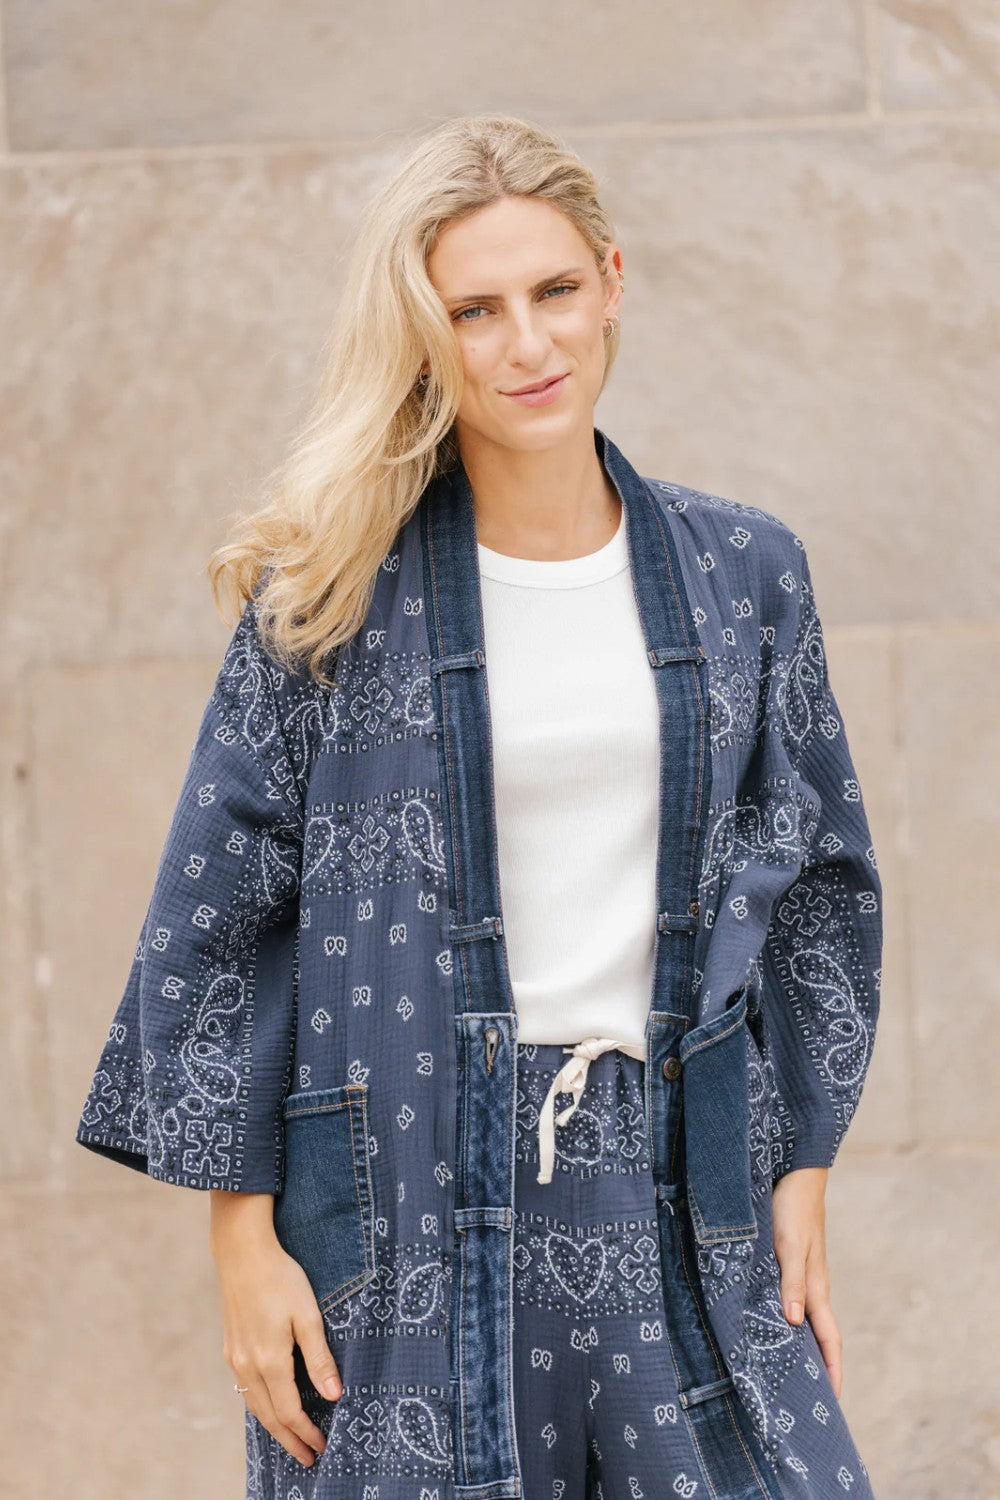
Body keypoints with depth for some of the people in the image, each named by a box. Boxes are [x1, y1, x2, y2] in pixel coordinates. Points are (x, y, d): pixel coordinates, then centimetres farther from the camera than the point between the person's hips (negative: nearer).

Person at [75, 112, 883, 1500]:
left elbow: (817, 878, 13)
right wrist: (243, 1232, -5)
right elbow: (218, 917, -1)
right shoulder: (340, 591, -3)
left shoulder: (741, 570, 6)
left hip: (674, 1201, 3)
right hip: (409, 1204, -2)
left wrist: (800, 1177, 9)